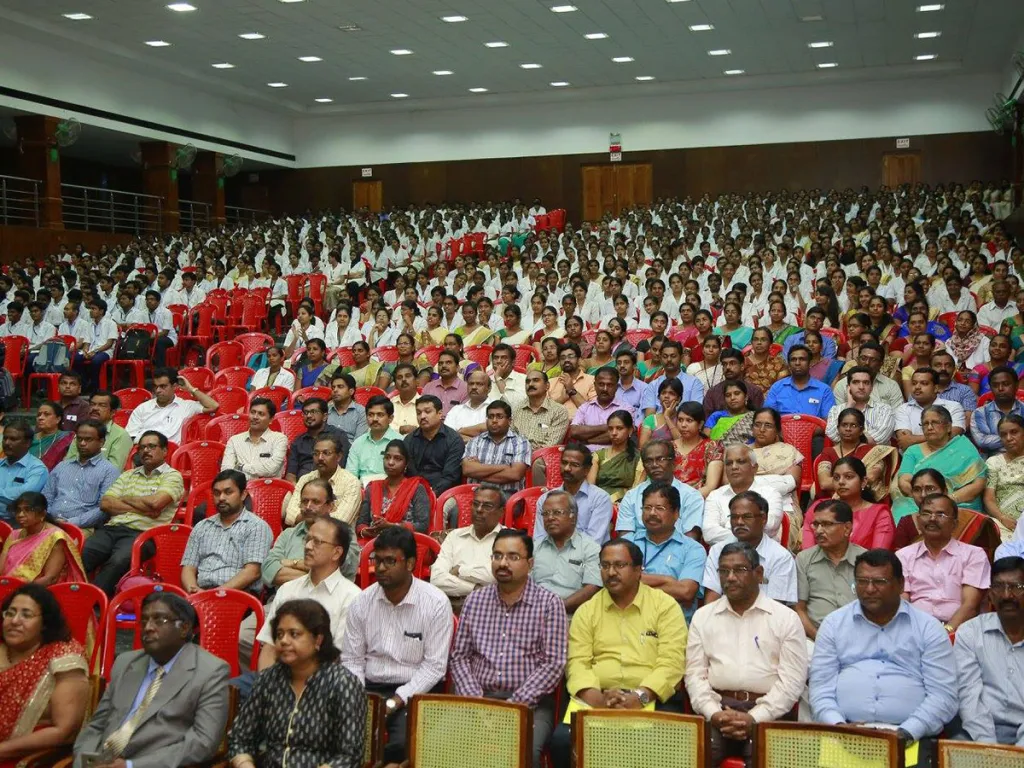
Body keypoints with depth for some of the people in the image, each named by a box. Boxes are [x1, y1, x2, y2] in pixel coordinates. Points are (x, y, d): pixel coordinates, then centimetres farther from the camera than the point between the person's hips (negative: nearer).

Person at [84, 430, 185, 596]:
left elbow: (155, 502, -10)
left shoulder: (172, 476, 8)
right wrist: (140, 508, -2)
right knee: (80, 554, -24)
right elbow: (105, 503, 11)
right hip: (112, 528, 5)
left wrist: (125, 499, 6)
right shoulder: (128, 475, 24)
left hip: (141, 533, -5)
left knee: (118, 561, -35)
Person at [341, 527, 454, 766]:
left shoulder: (436, 603, -10)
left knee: (406, 743, -31)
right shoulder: (362, 602, 2)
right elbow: (351, 659, 7)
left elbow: (434, 666, -11)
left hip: (415, 691, -3)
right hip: (369, 688, 3)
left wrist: (395, 701, -17)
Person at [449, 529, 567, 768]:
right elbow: (459, 657, 10)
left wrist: (514, 704, -14)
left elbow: (554, 663, -6)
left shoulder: (549, 603, 0)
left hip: (530, 703, -2)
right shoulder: (474, 600, 11)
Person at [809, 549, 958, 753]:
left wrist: (908, 732, -14)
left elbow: (943, 695, 1)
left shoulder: (928, 628, 8)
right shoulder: (833, 624, 11)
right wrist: (838, 725, -13)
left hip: (911, 738, 0)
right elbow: (821, 689, 6)